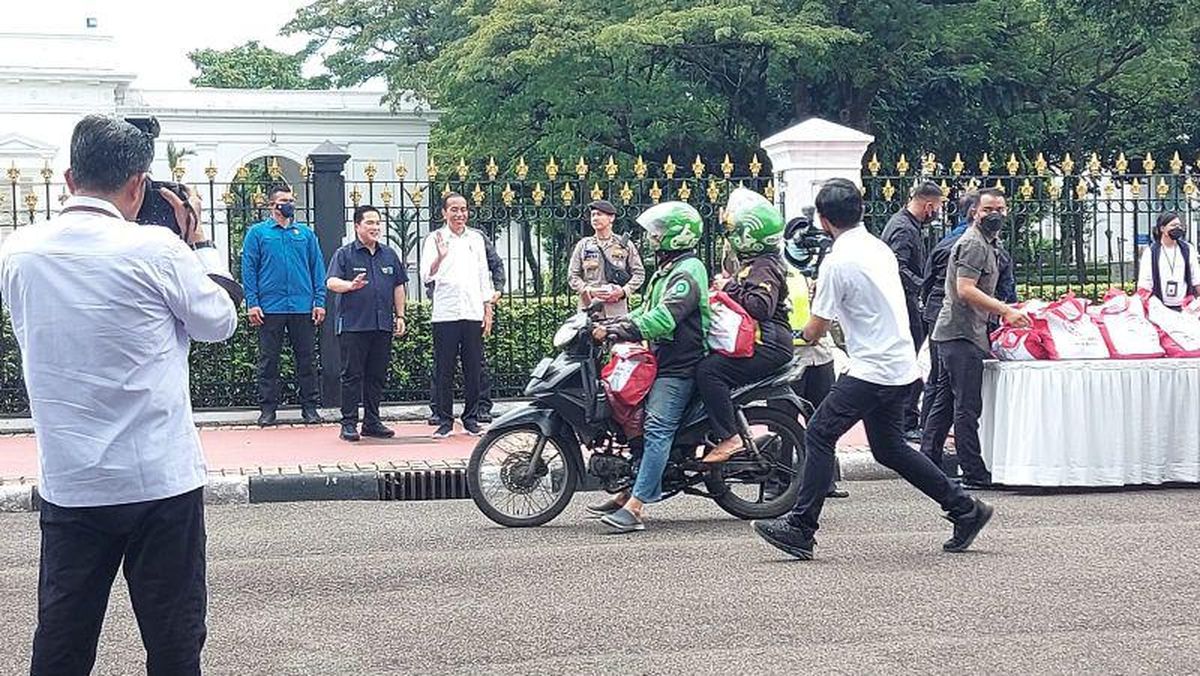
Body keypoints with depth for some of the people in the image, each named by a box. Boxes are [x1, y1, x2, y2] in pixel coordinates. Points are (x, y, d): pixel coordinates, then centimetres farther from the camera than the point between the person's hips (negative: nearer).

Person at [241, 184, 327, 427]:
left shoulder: (306, 233, 11)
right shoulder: (257, 233, 5)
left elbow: (317, 268, 10)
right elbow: (248, 269, 1)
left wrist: (319, 301, 1)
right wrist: (252, 303, -7)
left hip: (303, 308, 2)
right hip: (270, 308, -2)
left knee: (306, 359, 5)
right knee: (268, 360, 3)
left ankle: (309, 406, 12)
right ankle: (268, 408, 9)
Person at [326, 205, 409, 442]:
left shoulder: (389, 255, 14)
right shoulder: (344, 254, -1)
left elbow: (398, 287, 18)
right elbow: (331, 282, -12)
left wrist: (400, 316, 14)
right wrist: (350, 285, -31)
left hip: (383, 325, 5)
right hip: (352, 325, -5)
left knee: (377, 375, 9)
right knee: (352, 375, -3)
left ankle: (372, 422, 17)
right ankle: (349, 424, 0)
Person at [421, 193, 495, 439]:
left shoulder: (476, 238, 12)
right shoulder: (435, 239, 0)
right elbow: (427, 276, -11)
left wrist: (488, 311, 10)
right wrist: (440, 257, -31)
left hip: (473, 314, 3)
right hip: (445, 314, -3)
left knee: (473, 369, 5)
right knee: (444, 370, 0)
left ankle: (471, 418, 13)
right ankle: (445, 420, 5)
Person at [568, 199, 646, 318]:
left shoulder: (625, 245, 11)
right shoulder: (583, 245, 12)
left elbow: (639, 273, 11)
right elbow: (572, 276, 10)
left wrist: (623, 292, -6)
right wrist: (590, 291, -7)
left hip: (617, 311, 0)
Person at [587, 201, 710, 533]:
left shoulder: (687, 273, -14)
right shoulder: (668, 269, 20)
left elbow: (663, 319, -27)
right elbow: (648, 310, 26)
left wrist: (617, 331, -30)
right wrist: (613, 324, 12)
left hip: (679, 366, -11)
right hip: (662, 360, 11)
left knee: (657, 429, -19)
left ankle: (634, 508, -28)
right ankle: (628, 492, 18)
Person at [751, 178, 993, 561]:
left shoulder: (838, 262, -15)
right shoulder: (880, 248, 11)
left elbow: (814, 331, -8)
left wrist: (810, 332, 15)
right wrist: (830, 323, 24)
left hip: (873, 369, -9)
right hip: (900, 367, 9)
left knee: (819, 436, -6)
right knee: (889, 449, 17)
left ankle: (800, 529, -7)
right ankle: (965, 510, 20)